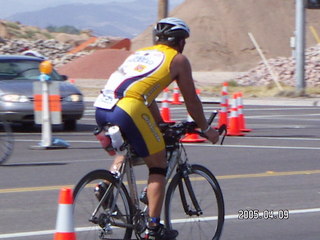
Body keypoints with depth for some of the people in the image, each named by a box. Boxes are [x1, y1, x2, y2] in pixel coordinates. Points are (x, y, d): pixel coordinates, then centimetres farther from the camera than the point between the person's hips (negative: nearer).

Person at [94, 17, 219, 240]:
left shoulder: (140, 53, 31)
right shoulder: (178, 59, 13)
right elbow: (191, 100, 17)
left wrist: (161, 126, 50)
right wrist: (206, 129, 32)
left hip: (101, 108, 7)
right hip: (128, 110, -7)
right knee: (158, 165, 8)